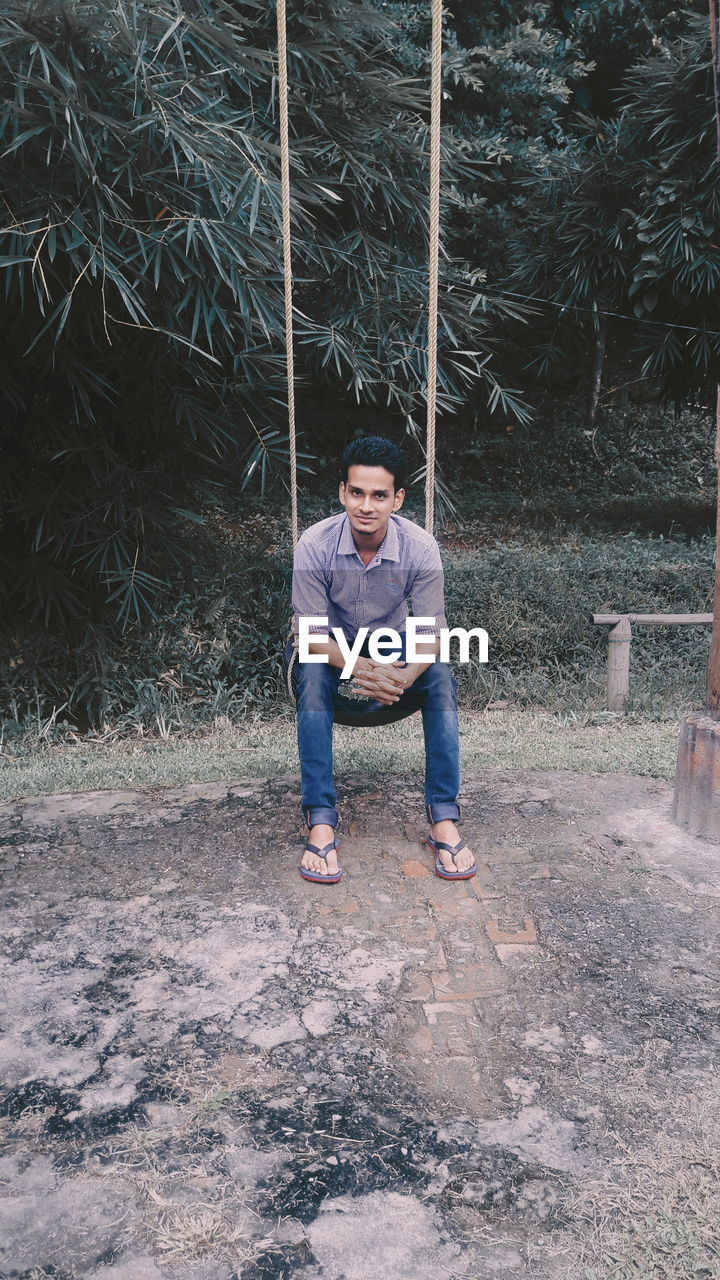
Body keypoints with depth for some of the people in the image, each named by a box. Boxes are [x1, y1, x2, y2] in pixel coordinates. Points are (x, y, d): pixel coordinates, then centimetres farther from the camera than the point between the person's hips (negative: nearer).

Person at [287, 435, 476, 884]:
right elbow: (312, 634, -22)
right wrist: (362, 670, -41)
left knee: (441, 677, -28)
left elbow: (430, 633, -18)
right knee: (311, 676, -35)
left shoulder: (420, 548, -21)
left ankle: (444, 820, -24)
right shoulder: (315, 545, -24)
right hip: (330, 649, -1)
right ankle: (321, 823, -33)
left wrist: (402, 677, -41)